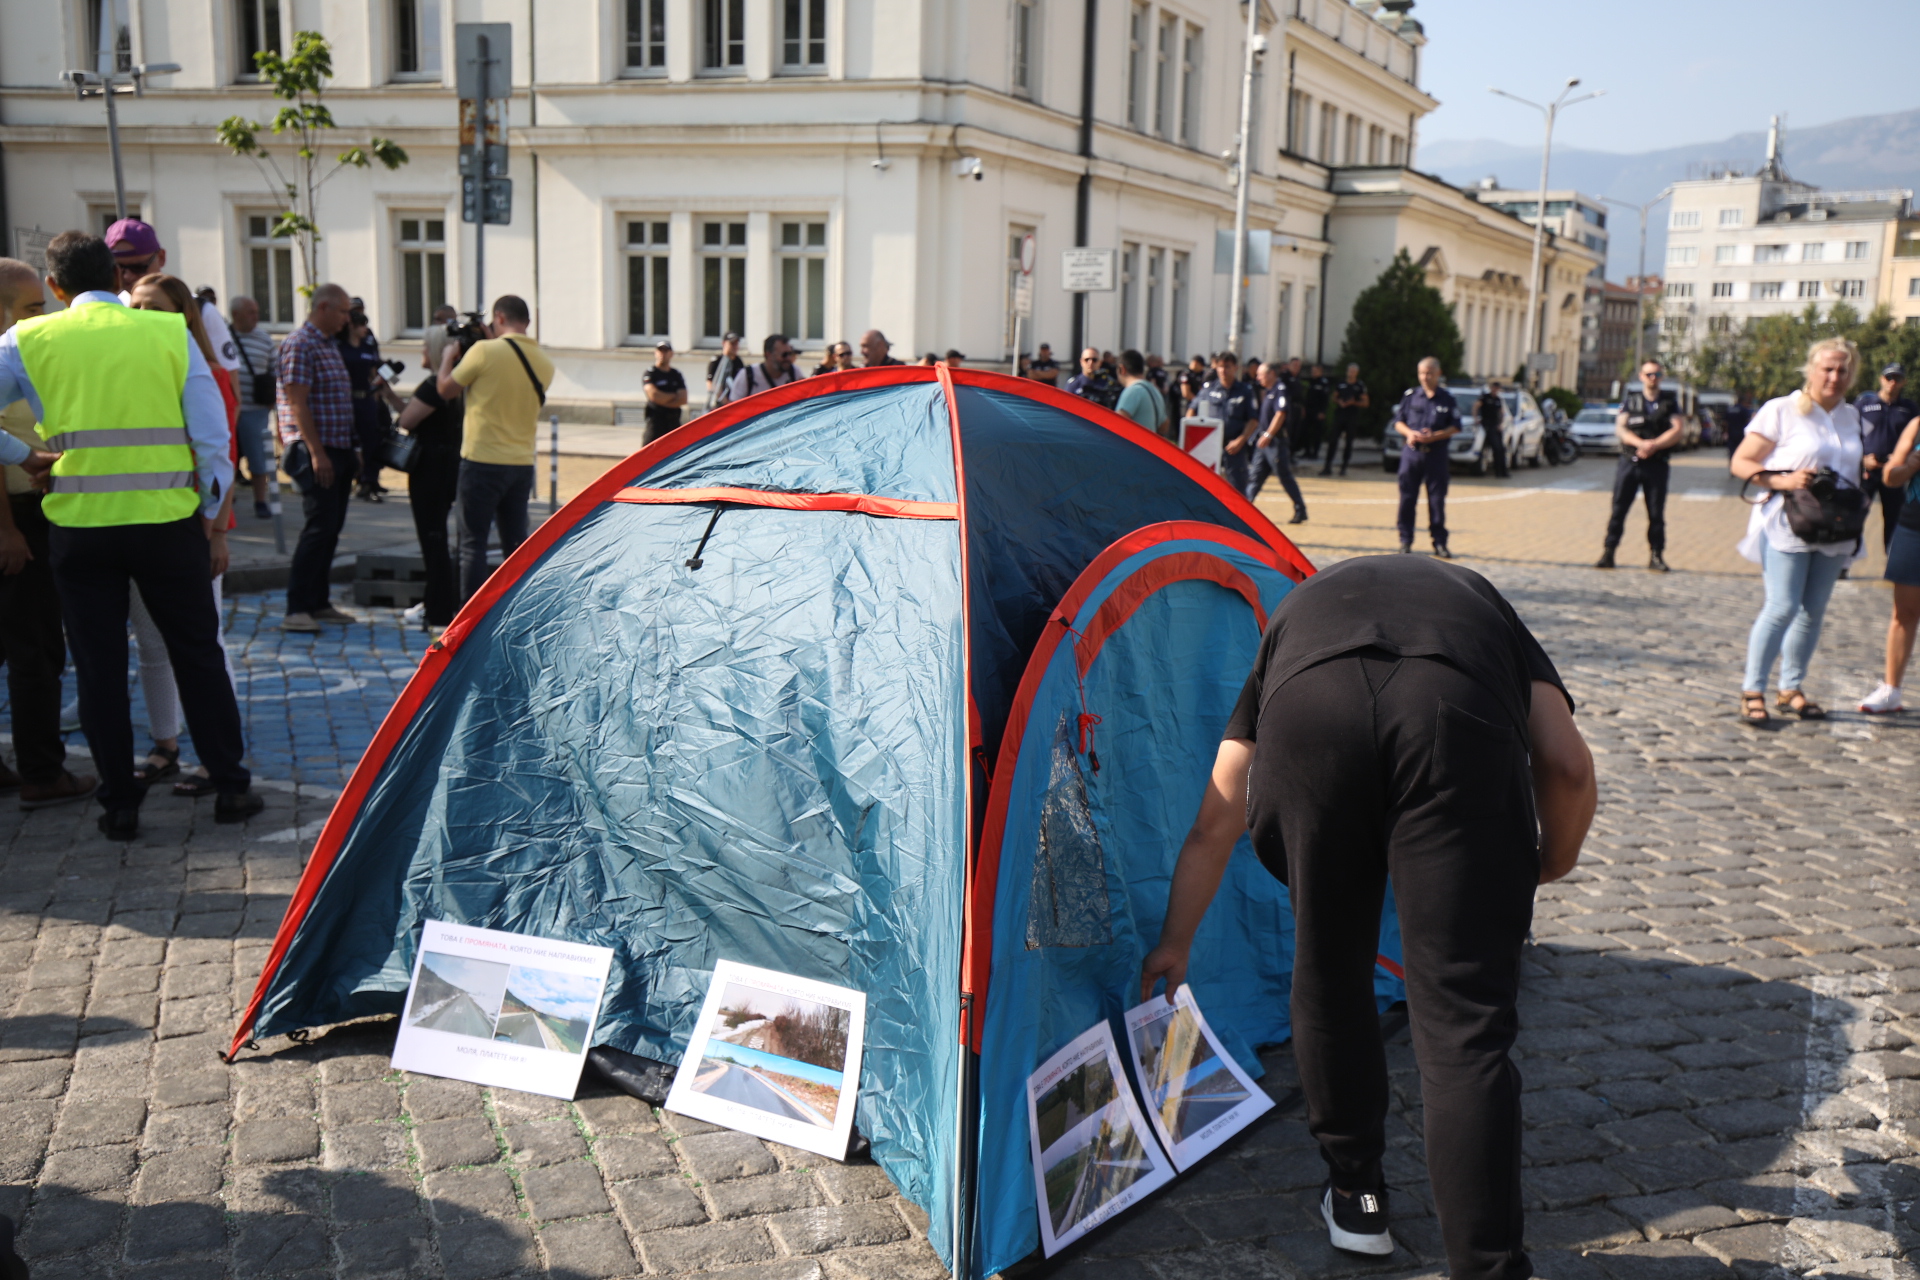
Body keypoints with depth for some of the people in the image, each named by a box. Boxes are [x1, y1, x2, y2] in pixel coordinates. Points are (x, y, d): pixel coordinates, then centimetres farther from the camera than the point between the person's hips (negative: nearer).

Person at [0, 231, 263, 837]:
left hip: (78, 525, 0)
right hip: (168, 520, 0)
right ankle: (231, 787, 15)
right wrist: (211, 519, 8)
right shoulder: (171, 332, 2)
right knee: (198, 655, 12)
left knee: (99, 668, 10)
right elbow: (213, 436, -1)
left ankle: (119, 804, 15)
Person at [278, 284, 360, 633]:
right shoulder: (299, 344, -11)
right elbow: (298, 403, -17)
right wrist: (317, 452, -22)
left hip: (337, 450, 9)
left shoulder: (329, 345, 18)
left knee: (331, 528, 11)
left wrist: (349, 453, 20)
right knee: (319, 526, -12)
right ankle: (296, 610, -10)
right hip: (314, 451, -9)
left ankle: (319, 602, 18)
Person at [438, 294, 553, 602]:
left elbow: (445, 390, -1)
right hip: (523, 463, 5)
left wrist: (448, 358, 18)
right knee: (516, 541, 13)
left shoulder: (485, 351, -11)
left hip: (483, 460, -5)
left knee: (473, 543, 1)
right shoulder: (544, 363, 5)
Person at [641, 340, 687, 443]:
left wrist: (663, 399, -9)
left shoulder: (676, 375, 13)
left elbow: (683, 400, 2)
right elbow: (654, 395, -16)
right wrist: (673, 396, -1)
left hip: (674, 422, 5)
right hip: (655, 422, -5)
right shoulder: (649, 374, -1)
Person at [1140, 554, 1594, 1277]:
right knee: (1464, 1020, 7)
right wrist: (1547, 868, 42)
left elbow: (1215, 820, 42)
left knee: (1327, 976, 24)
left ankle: (1354, 1193, 38)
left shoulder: (1296, 612, 41)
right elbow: (1567, 764, 22)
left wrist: (1175, 943, 54)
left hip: (1309, 714, 1)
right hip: (1457, 717, -1)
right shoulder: (1481, 602, 41)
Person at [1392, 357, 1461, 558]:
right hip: (1411, 451, 1)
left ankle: (1439, 542, 6)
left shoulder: (1447, 399, 4)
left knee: (1437, 499, 0)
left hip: (1436, 453, -1)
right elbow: (1398, 421, 9)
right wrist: (1409, 432, -11)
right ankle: (1405, 540, 11)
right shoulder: (1410, 396, 7)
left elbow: (1455, 427, 3)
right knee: (1407, 498, 2)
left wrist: (1435, 435, -12)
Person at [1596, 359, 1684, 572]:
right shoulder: (1630, 400, 8)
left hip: (1657, 465, 0)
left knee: (1657, 513, 2)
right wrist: (1640, 443, -18)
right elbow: (1620, 428, -2)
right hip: (1629, 461, 0)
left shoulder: (1670, 401, 8)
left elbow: (1678, 430, -2)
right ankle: (1608, 553, 1)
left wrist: (1655, 445, -16)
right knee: (1618, 509, -2)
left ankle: (1656, 556, 7)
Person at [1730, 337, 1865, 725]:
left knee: (1814, 610, 7)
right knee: (1782, 607, -12)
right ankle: (1752, 691, -4)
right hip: (1788, 526, -5)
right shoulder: (1781, 411, -4)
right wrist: (1782, 480, -21)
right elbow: (1740, 464, -6)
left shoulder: (1853, 416, 13)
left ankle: (1791, 689, 18)